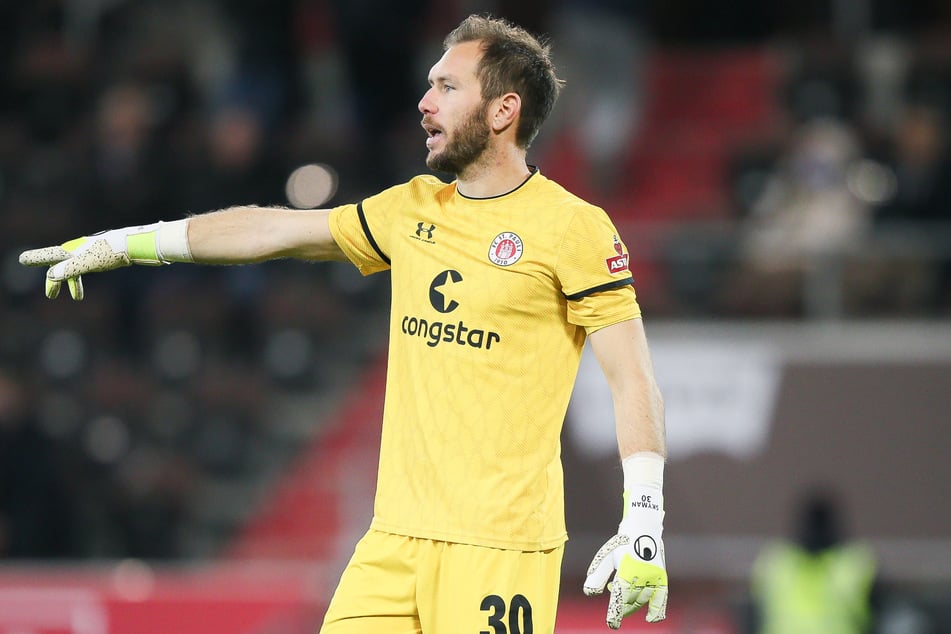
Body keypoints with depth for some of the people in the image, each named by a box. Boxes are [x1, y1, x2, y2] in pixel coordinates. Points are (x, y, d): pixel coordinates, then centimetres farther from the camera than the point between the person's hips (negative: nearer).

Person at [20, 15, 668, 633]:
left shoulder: (572, 228, -5)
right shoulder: (414, 210, 14)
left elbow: (634, 380, -7)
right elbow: (275, 229, 22)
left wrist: (645, 525, -15)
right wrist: (122, 244, 24)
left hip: (501, 547, -6)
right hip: (396, 537, 6)